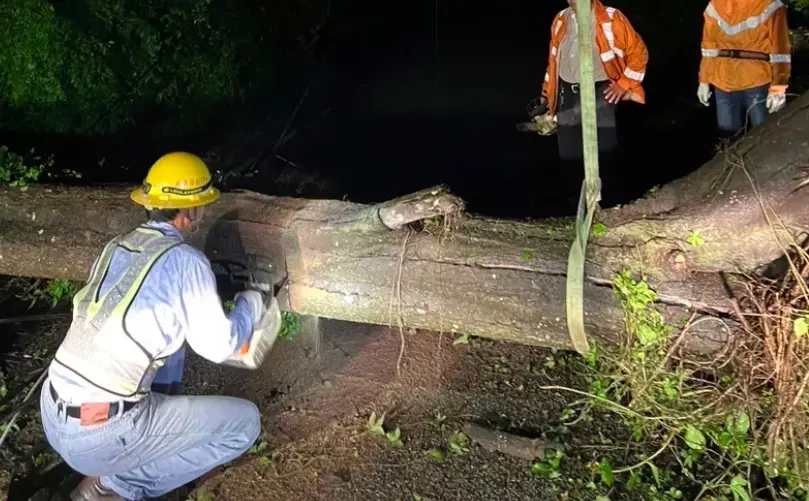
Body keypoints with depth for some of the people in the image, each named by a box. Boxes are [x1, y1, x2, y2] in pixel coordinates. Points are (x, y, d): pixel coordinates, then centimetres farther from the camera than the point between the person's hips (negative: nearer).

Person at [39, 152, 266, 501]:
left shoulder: (116, 247, 9)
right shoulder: (185, 260, -12)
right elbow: (220, 346, -4)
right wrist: (250, 305, 14)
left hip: (52, 417, 8)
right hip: (100, 436, -8)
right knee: (244, 422, 3)